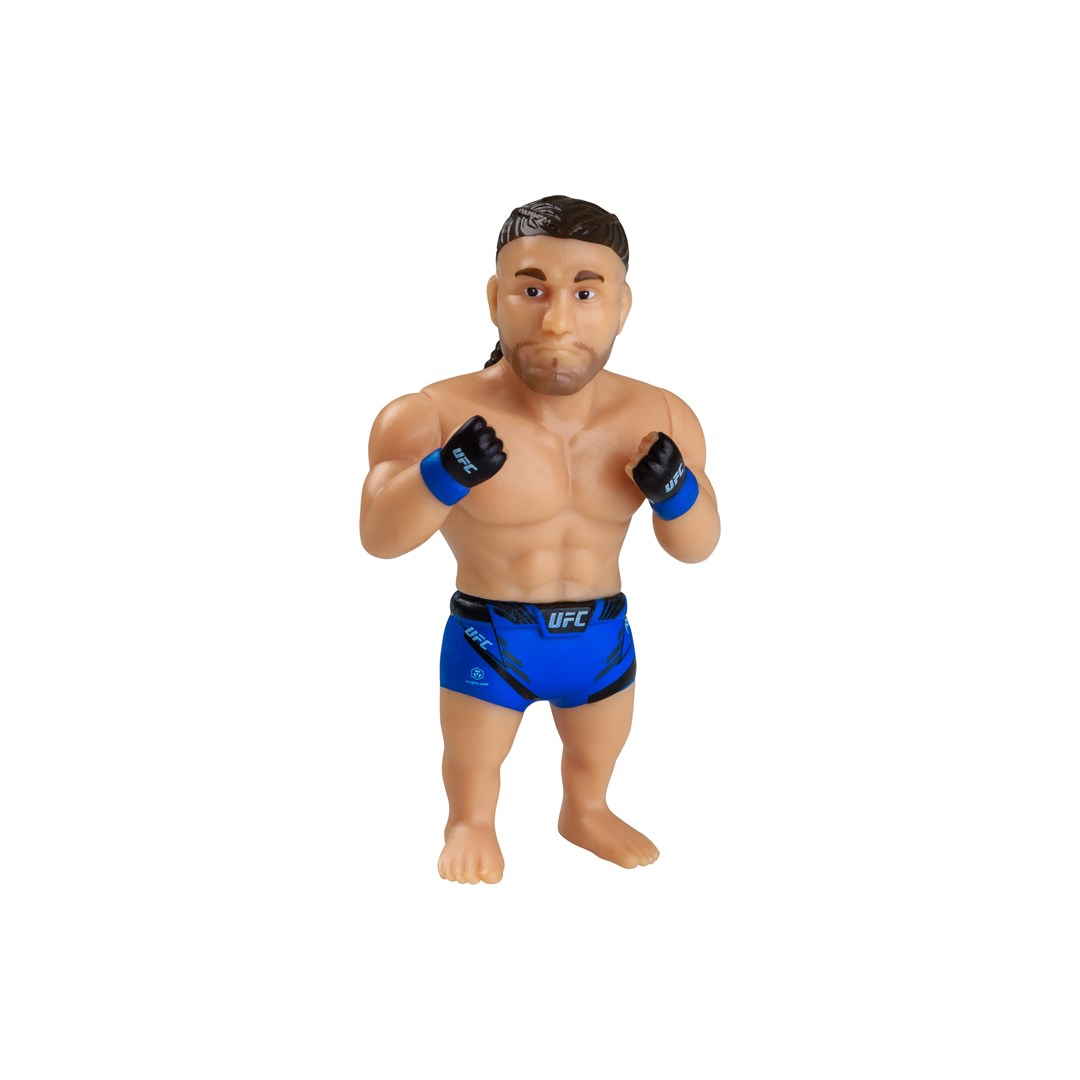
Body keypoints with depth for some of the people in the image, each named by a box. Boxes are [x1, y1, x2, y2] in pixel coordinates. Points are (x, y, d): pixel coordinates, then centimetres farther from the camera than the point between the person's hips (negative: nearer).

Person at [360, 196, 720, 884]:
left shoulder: (660, 419, -12)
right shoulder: (436, 415, -26)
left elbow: (697, 548, -4)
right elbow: (380, 538, -32)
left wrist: (676, 490, -25)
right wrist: (446, 474, -49)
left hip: (603, 636, 4)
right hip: (488, 639, -3)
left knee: (596, 758, 28)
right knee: (473, 762, 21)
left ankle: (586, 814, 58)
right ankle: (472, 825, 51)